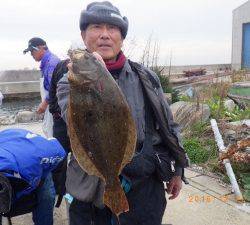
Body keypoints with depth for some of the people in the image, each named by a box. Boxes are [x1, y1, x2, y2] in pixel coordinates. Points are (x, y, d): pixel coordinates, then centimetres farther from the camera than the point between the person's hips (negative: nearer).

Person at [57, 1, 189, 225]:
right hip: (95, 191, -1)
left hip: (146, 184, 2)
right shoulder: (71, 82, -7)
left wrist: (176, 170, 11)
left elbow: (168, 125, 7)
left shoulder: (145, 77, 0)